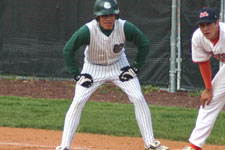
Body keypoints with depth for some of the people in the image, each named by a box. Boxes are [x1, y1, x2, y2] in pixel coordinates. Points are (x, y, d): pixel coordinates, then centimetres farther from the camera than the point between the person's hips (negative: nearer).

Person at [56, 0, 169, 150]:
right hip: (93, 68, -1)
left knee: (138, 99, -9)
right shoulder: (88, 30, -29)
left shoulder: (125, 27, -24)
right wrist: (77, 75, -19)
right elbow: (68, 50, -17)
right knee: (78, 102, -14)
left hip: (119, 66, 1)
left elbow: (144, 44, -7)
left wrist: (136, 68, -11)